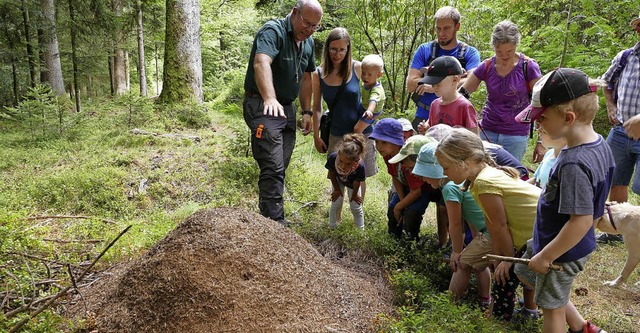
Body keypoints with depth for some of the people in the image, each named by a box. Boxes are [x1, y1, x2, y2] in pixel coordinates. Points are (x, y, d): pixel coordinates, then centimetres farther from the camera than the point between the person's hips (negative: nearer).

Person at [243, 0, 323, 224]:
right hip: (262, 105, -8)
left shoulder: (308, 43, 10)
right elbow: (261, 63, -36)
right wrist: (270, 99, -52)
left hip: (287, 108, 9)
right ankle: (275, 223, -11)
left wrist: (306, 112, 13)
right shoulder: (273, 31, -17)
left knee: (280, 167, 12)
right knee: (273, 167, -15)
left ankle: (266, 215, 25)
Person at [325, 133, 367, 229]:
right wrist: (336, 189, -5)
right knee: (336, 205, 4)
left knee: (356, 207, 6)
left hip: (352, 182, -1)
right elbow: (331, 174, -19)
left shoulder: (360, 166, -48)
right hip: (337, 180, 1)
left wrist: (354, 195, -5)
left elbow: (357, 183, -24)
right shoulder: (332, 158, -44)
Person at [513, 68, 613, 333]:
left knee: (552, 306, 13)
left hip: (563, 252, -9)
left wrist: (547, 256, -19)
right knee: (525, 272, 28)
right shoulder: (599, 145, -4)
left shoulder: (573, 164, -34)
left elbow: (582, 220, -31)